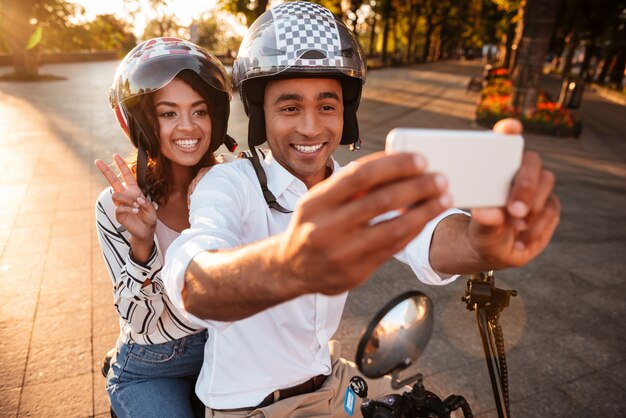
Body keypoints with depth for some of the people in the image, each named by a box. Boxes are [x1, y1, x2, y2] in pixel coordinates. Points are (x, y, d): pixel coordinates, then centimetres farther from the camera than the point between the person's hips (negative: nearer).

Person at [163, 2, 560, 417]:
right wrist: (289, 264, -63)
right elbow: (194, 285, -42)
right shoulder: (230, 184, -22)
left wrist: (485, 243, -49)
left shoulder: (359, 189, -7)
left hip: (330, 380, 4)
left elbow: (426, 238, -27)